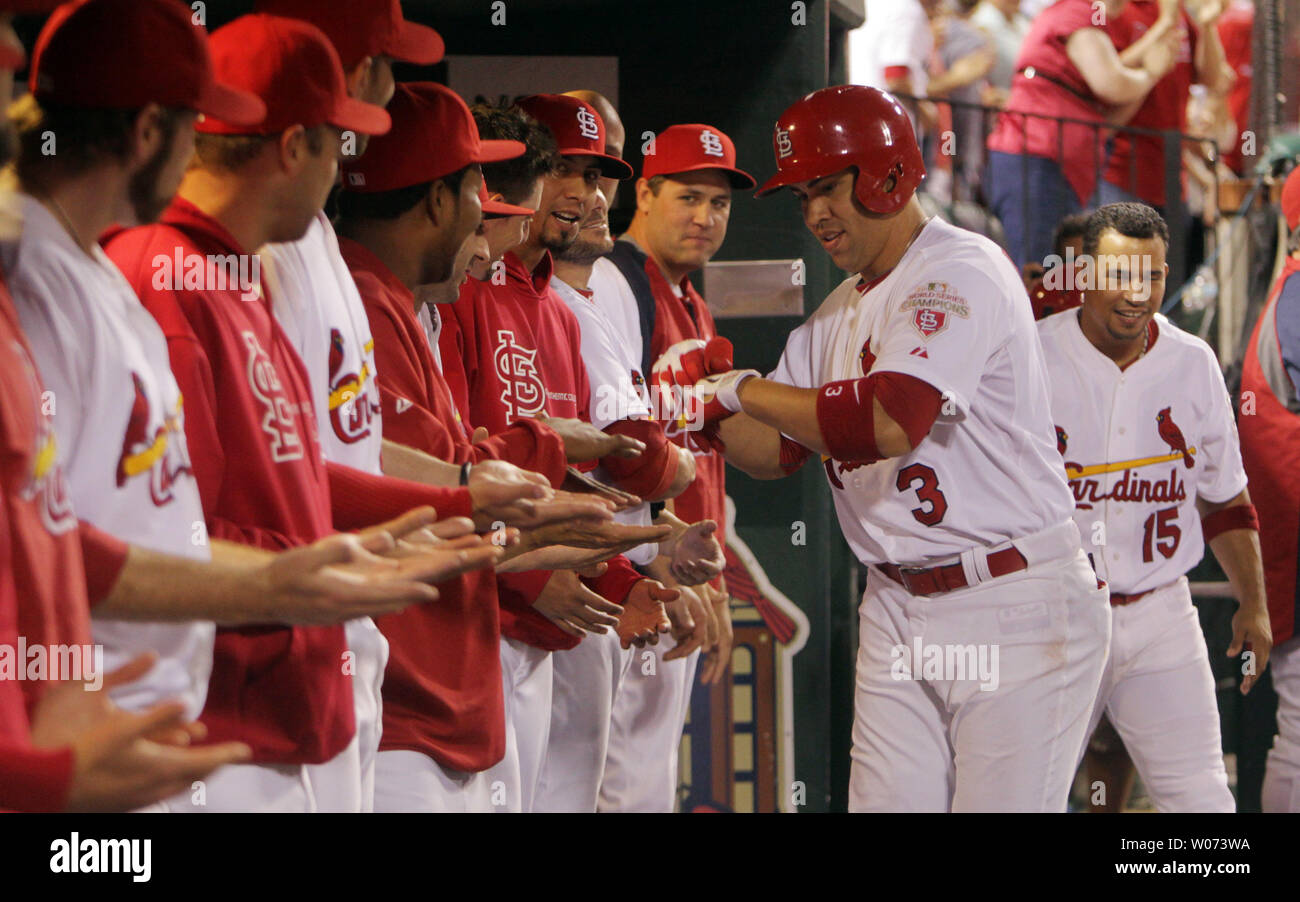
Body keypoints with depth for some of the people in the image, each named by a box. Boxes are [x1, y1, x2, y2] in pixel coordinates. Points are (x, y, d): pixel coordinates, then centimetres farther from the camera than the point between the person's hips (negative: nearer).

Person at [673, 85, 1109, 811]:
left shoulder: (962, 272, -13)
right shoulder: (840, 314, 15)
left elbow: (888, 423, -27)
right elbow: (777, 451, 16)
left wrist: (746, 389, -17)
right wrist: (707, 407, -5)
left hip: (1017, 609, -8)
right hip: (897, 610, 8)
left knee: (1003, 804, -8)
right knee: (884, 803, 7)